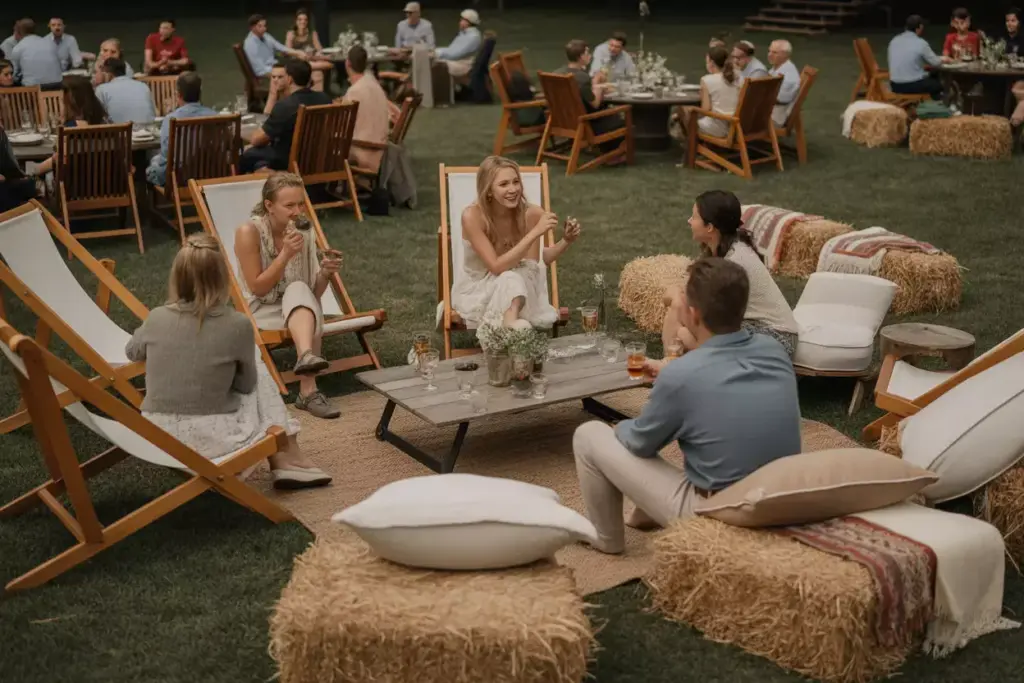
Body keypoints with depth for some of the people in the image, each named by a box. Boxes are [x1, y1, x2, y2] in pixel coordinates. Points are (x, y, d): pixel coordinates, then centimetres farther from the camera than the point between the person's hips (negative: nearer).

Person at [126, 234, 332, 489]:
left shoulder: (157, 318, -4)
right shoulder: (237, 325, -12)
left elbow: (132, 352, 19)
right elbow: (247, 383, 4)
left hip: (158, 437, 4)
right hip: (214, 440, -4)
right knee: (259, 371, 21)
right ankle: (287, 459, 23)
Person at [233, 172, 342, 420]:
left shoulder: (303, 233, 0)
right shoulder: (249, 232, -13)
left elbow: (313, 294, 4)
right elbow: (257, 288, -14)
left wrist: (325, 273, -17)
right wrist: (286, 255, -23)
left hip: (299, 311, 4)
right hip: (262, 313, -4)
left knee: (298, 290, -30)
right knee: (299, 291, -33)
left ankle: (306, 357, -49)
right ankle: (309, 390, -46)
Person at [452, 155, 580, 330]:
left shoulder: (530, 214, -16)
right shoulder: (473, 216, -24)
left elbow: (532, 266, -6)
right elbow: (497, 267, -29)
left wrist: (566, 241, -20)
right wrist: (535, 233, -34)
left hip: (516, 291, 3)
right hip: (475, 291, -3)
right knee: (510, 279, -34)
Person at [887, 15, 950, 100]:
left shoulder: (894, 41, 4)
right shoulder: (920, 43, -12)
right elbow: (935, 62, -1)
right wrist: (943, 59, 23)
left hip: (895, 86, 6)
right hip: (913, 86, -6)